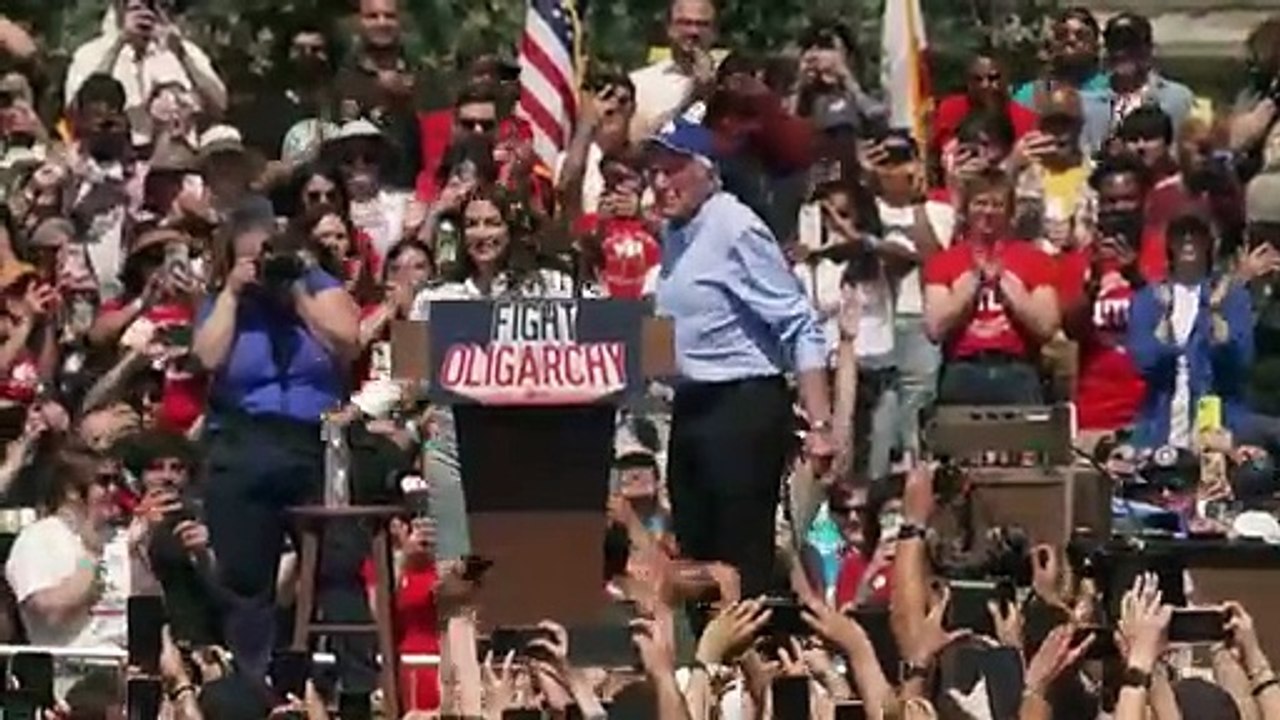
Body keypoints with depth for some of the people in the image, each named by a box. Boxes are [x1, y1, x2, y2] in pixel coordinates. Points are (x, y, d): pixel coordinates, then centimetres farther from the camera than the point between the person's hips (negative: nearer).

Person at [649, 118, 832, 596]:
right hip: (690, 407, 9)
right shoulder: (673, 233, 11)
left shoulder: (736, 230, -13)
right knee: (695, 557, 12)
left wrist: (818, 425, -22)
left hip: (743, 406, -9)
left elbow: (801, 329, -16)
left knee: (743, 562, -8)